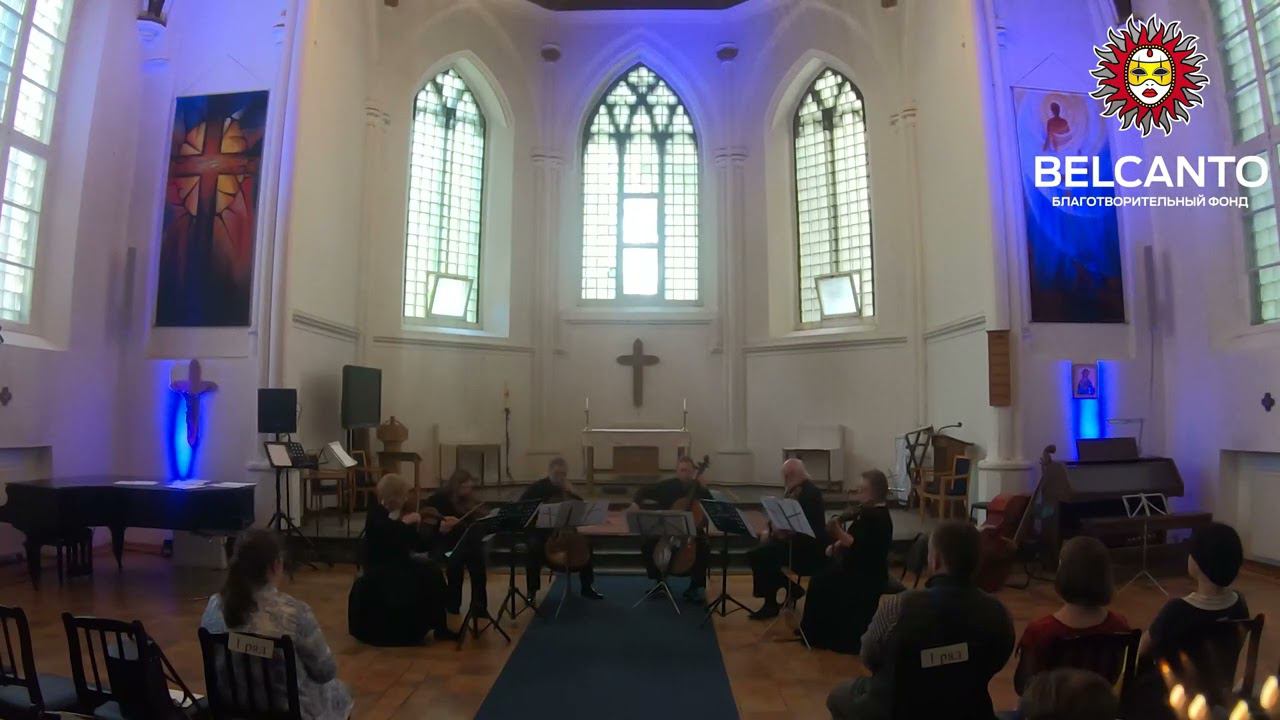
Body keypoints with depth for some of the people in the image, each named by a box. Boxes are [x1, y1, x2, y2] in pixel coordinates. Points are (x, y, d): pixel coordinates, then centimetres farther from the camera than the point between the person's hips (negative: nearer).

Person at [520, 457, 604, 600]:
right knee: (534, 548, -34)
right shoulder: (536, 488, -6)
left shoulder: (568, 490, 6)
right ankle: (532, 589, -18)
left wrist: (573, 494, -13)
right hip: (540, 531, -3)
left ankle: (587, 587, -1)